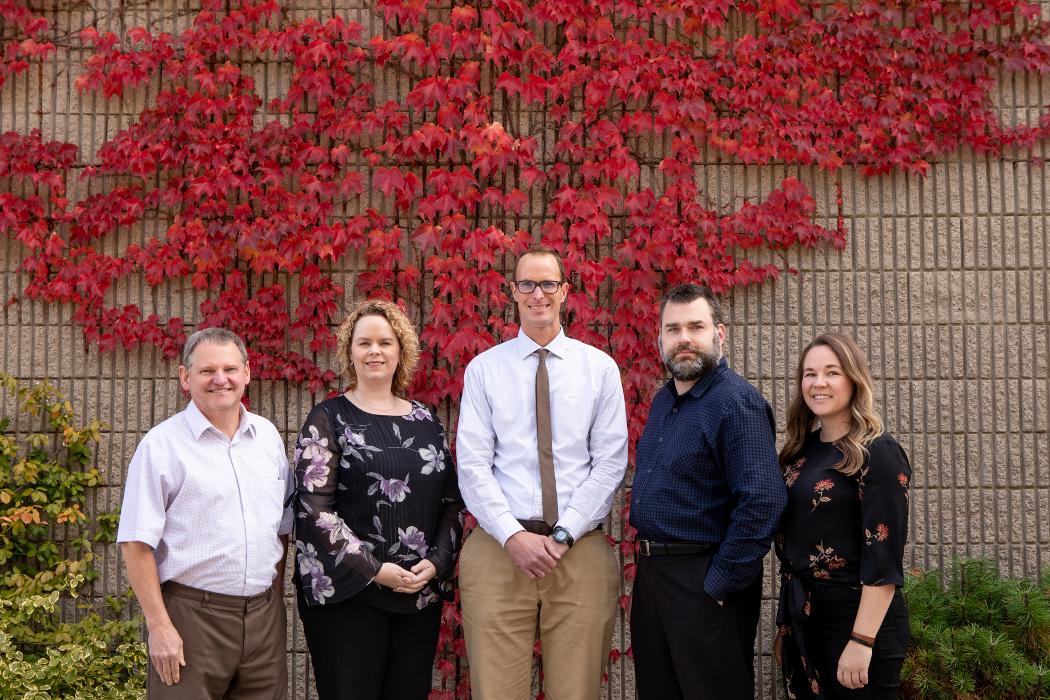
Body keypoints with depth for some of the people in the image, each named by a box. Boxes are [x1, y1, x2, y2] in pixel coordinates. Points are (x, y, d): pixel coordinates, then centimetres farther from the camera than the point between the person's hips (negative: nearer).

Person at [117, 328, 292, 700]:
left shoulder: (268, 435, 10)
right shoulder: (162, 445, -6)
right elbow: (136, 543, -9)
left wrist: (275, 598, 13)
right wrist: (159, 626, -13)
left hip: (264, 615, 5)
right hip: (191, 616, -5)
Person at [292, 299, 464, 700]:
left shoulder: (426, 421, 12)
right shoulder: (328, 419, 0)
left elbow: (452, 502, 12)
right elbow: (314, 508, -9)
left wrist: (436, 562, -5)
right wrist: (374, 570, -14)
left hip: (422, 593, 4)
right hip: (347, 592, -4)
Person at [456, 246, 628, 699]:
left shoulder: (600, 367, 6)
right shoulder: (484, 369, 6)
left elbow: (611, 463, 1)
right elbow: (472, 464, 0)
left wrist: (563, 535, -8)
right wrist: (513, 536, -11)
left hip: (580, 550, 1)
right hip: (497, 549, 0)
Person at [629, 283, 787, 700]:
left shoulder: (738, 403, -17)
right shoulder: (663, 401, 11)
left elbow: (762, 504, -25)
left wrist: (720, 584, -21)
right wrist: (649, 561, 12)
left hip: (704, 581, -8)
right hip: (650, 572, 9)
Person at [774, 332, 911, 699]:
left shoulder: (878, 453, -12)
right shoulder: (800, 451, 9)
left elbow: (884, 557, -17)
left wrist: (862, 641, -22)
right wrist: (785, 622, 12)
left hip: (854, 617, -7)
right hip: (801, 616, 7)